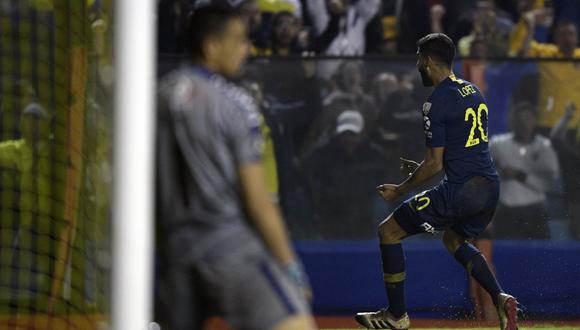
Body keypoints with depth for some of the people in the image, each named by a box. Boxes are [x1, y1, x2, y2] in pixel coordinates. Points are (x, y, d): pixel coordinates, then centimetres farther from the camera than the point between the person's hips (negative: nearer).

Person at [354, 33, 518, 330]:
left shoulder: (436, 103, -12)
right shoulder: (473, 92, 14)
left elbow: (435, 164, -13)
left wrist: (399, 191, 0)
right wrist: (421, 168, 30)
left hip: (461, 191, -9)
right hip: (490, 188, 9)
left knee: (388, 231, 3)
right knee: (453, 239, 34)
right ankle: (500, 298, 13)